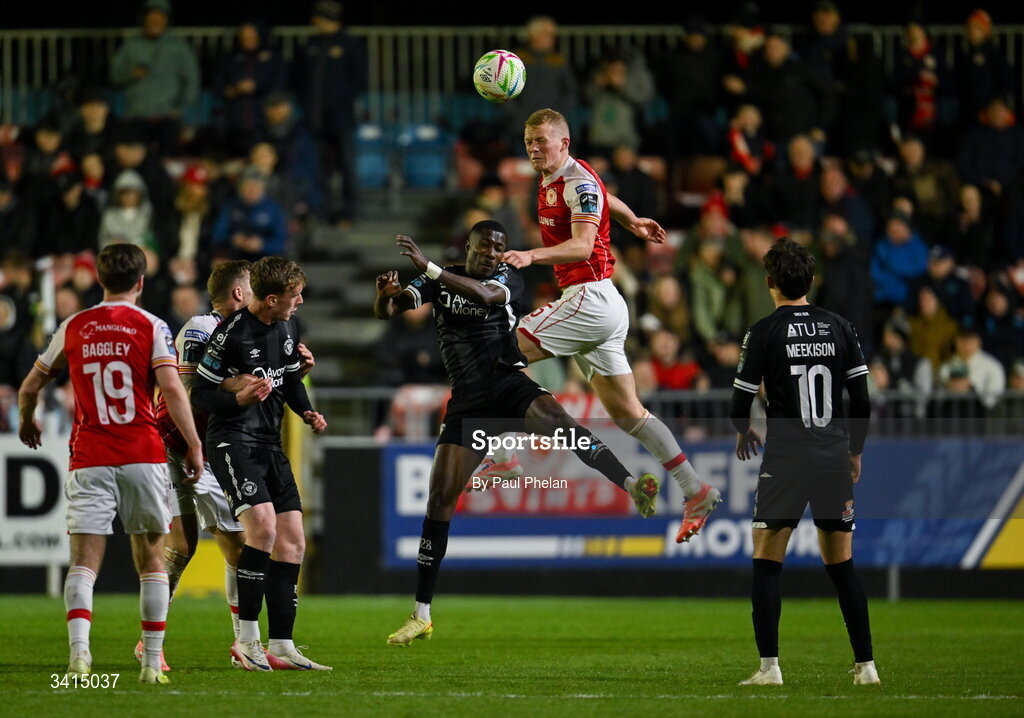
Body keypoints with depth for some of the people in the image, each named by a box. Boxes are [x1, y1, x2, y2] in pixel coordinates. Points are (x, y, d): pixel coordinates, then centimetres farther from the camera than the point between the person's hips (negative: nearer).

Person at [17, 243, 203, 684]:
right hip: (143, 456, -1)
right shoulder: (152, 327, -1)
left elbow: (30, 388, 17)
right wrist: (193, 445, -5)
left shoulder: (72, 328, 7)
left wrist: (27, 422, 36)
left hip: (89, 461, 1)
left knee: (84, 560, -4)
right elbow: (171, 390, -12)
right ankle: (152, 662, 9)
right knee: (150, 560, 10)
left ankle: (79, 648, -26)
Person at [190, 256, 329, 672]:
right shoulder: (231, 332, -15)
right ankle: (248, 639, -17)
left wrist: (307, 412, 6)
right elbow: (199, 395, -11)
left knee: (292, 543, 4)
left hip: (269, 443, 8)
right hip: (232, 440, -8)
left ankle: (281, 645, 9)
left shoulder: (288, 327, 9)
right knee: (263, 525, -25)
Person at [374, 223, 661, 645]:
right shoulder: (441, 281, 9)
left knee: (555, 418, -36)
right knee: (440, 496, -2)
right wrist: (385, 295, -22)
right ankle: (421, 616, 5)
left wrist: (427, 267, -29)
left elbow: (483, 294, -22)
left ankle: (631, 486, -48)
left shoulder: (508, 279, 1)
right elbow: (386, 310, 3)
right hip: (468, 401, 3)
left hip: (508, 384, -3)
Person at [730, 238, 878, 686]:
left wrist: (744, 433, 19)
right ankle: (865, 664, 8)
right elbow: (863, 402, 6)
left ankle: (769, 666, -5)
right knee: (841, 565, 11)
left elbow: (739, 406, -4)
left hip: (785, 461, -4)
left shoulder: (764, 332, -6)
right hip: (835, 459, 4)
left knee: (766, 562, 3)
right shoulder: (840, 328, 5)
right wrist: (855, 452, 21)